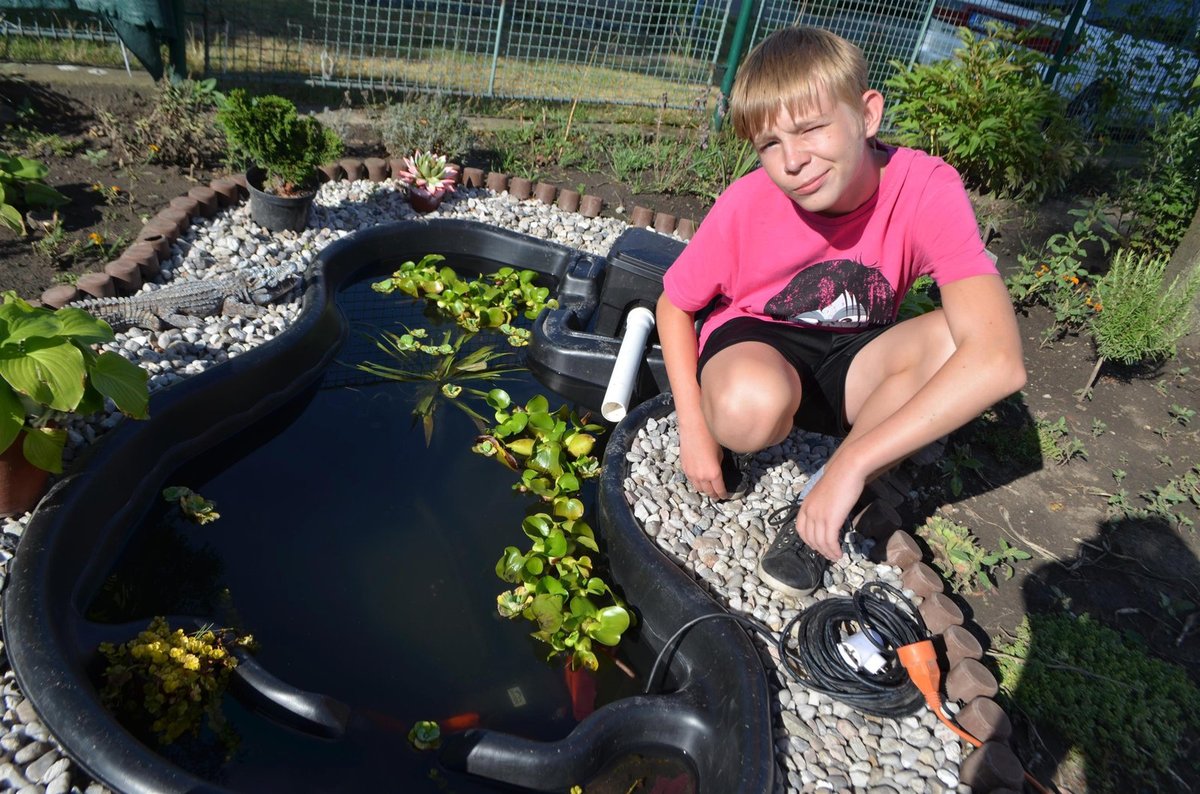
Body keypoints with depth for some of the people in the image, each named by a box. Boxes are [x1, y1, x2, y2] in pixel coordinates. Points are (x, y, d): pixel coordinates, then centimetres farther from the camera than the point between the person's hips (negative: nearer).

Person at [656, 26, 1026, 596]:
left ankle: (826, 496, -11)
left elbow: (998, 360, -36)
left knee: (956, 336, -31)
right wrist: (695, 428, -15)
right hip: (754, 342, -2)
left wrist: (851, 465, -39)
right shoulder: (746, 205, -22)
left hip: (849, 361, 2)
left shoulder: (928, 189, -25)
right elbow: (674, 305, -6)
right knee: (750, 408, -39)